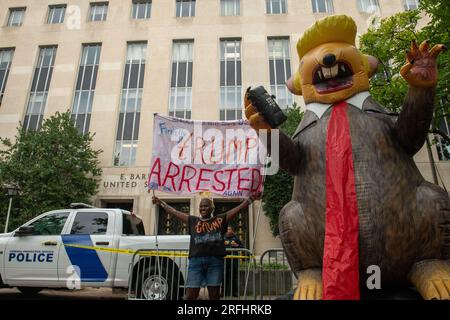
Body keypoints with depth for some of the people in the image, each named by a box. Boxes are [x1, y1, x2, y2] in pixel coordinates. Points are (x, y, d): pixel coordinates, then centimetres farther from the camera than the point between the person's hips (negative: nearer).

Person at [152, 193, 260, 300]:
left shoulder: (220, 219, 11)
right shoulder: (192, 220, 15)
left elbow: (238, 208, 8)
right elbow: (174, 212, 19)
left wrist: (251, 198, 3)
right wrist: (161, 202, 21)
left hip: (215, 260, 0)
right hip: (196, 260, 1)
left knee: (214, 295, 7)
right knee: (190, 294, -1)